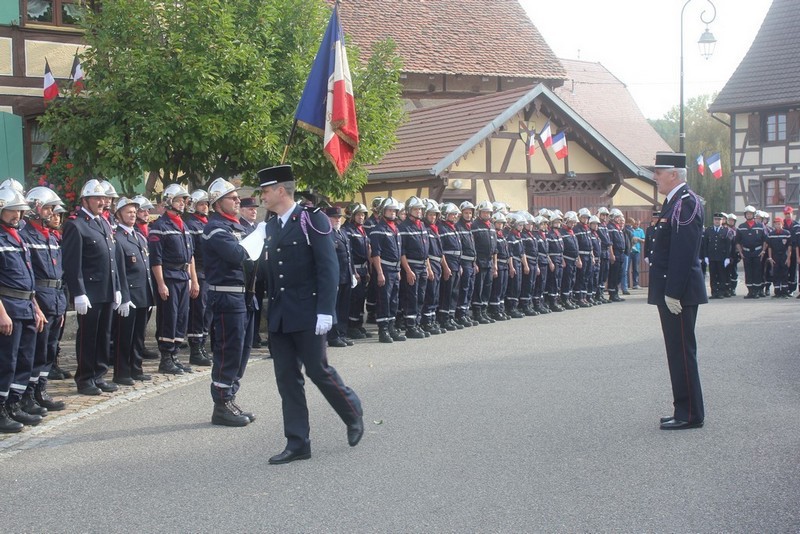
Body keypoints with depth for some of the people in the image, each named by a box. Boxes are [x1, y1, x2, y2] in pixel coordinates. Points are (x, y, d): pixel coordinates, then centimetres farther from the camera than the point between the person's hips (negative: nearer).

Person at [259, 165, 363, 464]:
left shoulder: (312, 220, -8)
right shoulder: (270, 227, 11)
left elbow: (328, 267, -13)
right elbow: (271, 270, 14)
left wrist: (325, 311, -19)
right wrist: (270, 310, 9)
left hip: (307, 315, -6)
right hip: (279, 317, 6)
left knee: (318, 371, -1)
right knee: (286, 378, 5)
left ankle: (353, 414, 25)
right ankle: (297, 444, 12)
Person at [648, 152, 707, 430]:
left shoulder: (686, 203, -15)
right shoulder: (675, 202, 16)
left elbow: (683, 252, -22)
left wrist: (673, 293, -23)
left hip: (679, 292, -10)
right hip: (672, 291, 10)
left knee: (682, 352, -4)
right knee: (678, 351, 14)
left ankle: (690, 414, 3)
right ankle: (684, 409, 22)